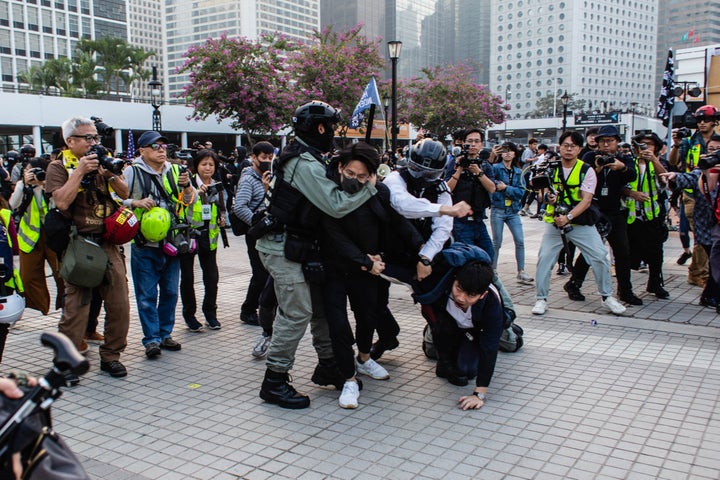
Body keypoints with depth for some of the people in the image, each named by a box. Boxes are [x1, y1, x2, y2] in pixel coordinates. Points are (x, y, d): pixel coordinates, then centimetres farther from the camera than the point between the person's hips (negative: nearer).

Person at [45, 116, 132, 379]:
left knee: (119, 303, 5)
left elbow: (124, 194, 10)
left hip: (108, 243, 5)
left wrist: (110, 173, -6)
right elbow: (62, 202, -16)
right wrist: (80, 171, -16)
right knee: (76, 306, -4)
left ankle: (110, 355, 20)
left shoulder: (102, 161, 14)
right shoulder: (59, 167, -1)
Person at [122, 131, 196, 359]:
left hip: (171, 244, 4)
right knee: (147, 295, 1)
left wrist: (187, 187, -10)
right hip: (144, 246, -4)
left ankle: (165, 334, 26)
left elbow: (192, 200, 10)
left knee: (170, 292, 12)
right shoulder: (132, 172, -3)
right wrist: (136, 203, -18)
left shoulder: (175, 171, 8)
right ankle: (151, 339, 10)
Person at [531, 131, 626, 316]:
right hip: (555, 221, 1)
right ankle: (541, 299, 7)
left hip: (581, 222, -1)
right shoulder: (551, 167, 1)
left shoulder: (586, 170, -6)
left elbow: (586, 200, -14)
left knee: (600, 257, -5)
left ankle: (607, 296, 12)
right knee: (544, 258, -6)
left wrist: (568, 217, -27)